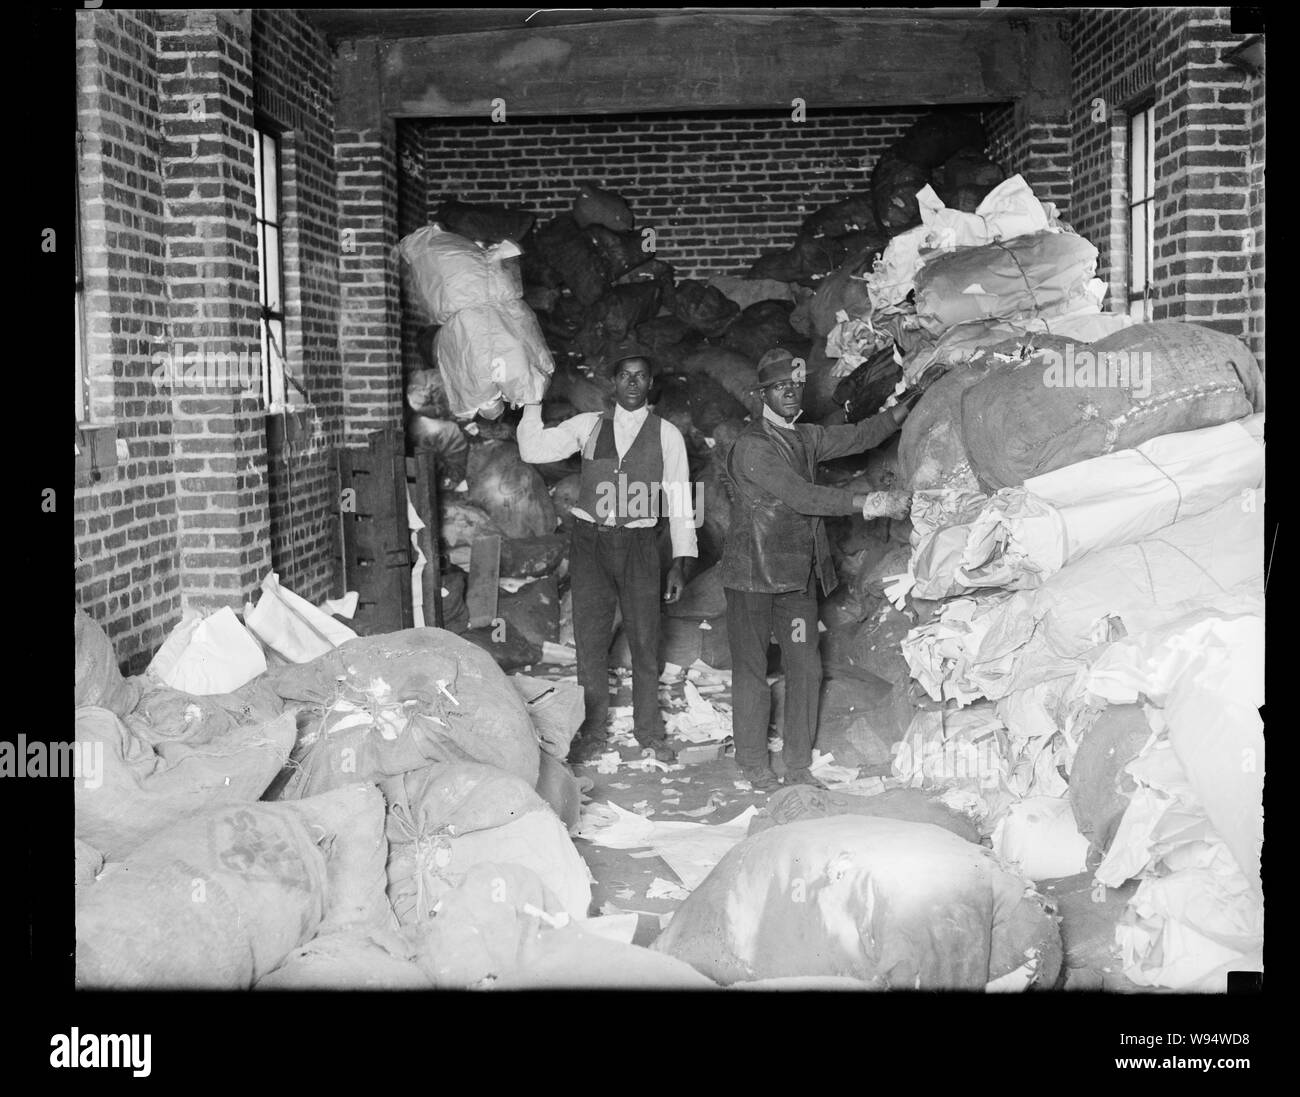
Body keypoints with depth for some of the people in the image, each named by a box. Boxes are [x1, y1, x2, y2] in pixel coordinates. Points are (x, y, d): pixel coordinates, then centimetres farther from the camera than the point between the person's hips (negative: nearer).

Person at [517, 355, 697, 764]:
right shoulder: (588, 426, 7)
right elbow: (533, 450, 4)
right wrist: (533, 403, -4)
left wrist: (680, 561, -2)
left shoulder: (666, 435, 2)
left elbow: (680, 500, 2)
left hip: (638, 544, -1)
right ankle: (593, 729, 19)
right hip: (590, 541, 1)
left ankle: (648, 729, 22)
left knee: (645, 640, 5)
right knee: (590, 639, 6)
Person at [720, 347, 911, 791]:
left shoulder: (806, 438, 13)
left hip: (798, 573, 7)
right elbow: (800, 496, -19)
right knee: (751, 668, 3)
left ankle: (798, 764, 16)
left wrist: (906, 408, -2)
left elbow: (859, 437, 13)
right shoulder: (752, 445, -12)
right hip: (754, 573, -7)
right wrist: (865, 504, -21)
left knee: (805, 667, 6)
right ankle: (753, 764, 14)